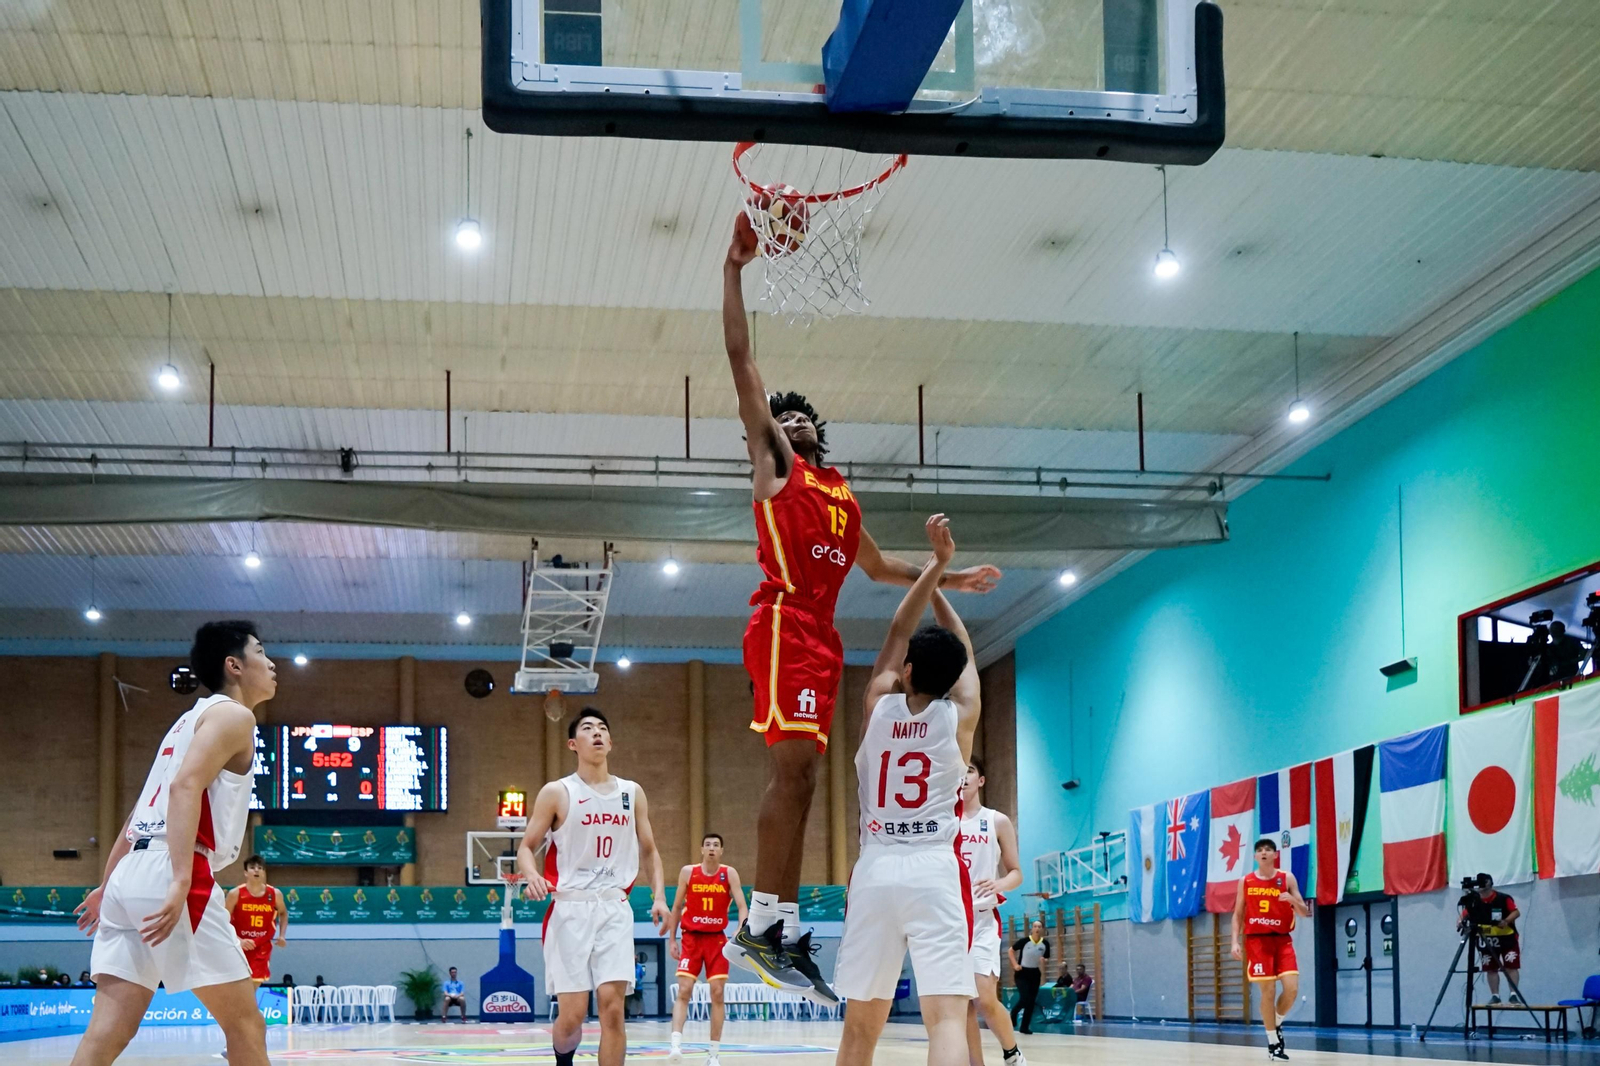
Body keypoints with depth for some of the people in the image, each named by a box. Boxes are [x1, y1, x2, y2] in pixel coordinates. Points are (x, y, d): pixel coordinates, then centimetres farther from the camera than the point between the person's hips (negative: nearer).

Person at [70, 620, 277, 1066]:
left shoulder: (193, 718, 27)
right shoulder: (233, 715, -1)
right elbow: (185, 786, -17)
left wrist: (109, 886, 34)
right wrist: (180, 881, -26)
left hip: (132, 874, 9)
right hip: (168, 876, -9)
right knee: (244, 1022, 0)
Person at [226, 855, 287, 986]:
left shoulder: (275, 894, -4)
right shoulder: (235, 894, -11)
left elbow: (283, 913, 16)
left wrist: (282, 935, 2)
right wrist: (238, 940, -20)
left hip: (262, 948, 2)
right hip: (239, 947, -2)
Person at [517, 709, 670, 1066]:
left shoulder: (632, 793, 10)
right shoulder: (556, 793, 1)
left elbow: (648, 851, 17)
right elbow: (526, 847, 2)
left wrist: (659, 896, 2)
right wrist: (532, 875, -20)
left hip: (615, 909, 2)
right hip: (570, 909, -2)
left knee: (612, 1008, -9)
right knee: (572, 1013, -3)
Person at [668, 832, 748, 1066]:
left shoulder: (729, 874, -2)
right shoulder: (688, 872, -1)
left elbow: (741, 906, -7)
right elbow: (677, 907, 7)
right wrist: (671, 939, 3)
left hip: (717, 939, 1)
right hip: (691, 938, 0)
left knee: (717, 994, -1)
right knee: (684, 991, -12)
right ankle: (676, 1044, -20)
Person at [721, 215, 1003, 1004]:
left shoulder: (841, 494, 27)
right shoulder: (773, 463, 8)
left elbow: (876, 566, 39)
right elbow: (741, 358, 1)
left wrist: (950, 579, 37)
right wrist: (734, 269, -3)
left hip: (821, 636, 8)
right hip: (784, 624, -8)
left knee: (799, 775, 5)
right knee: (791, 765, -19)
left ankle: (786, 931, 4)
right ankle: (761, 925, -24)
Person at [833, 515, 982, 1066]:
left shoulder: (879, 704, 7)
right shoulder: (961, 714, 5)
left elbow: (898, 633, 19)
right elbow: (963, 650, 23)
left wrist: (936, 563, 23)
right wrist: (939, 581, 35)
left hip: (874, 872, 2)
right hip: (935, 872, -2)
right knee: (947, 1015, -13)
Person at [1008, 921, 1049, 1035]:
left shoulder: (1045, 944, -6)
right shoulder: (1024, 941, -14)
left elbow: (1045, 959, 8)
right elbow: (1011, 950, 0)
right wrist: (1015, 964, -8)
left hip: (1035, 974, 3)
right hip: (1022, 973, -3)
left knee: (1031, 1002, 4)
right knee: (1024, 998, -16)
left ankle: (1025, 1027, 13)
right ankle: (1013, 1013, 15)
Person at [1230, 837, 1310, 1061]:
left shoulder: (1287, 878, 3)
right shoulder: (1245, 881, 5)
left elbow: (1305, 912, 3)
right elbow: (1238, 914, 9)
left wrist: (1293, 900, -18)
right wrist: (1235, 941, -3)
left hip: (1282, 939, 1)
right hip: (1257, 940, -1)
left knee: (1292, 988, -12)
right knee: (1267, 991, -5)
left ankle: (1276, 1023, 17)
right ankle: (1273, 1042, 6)